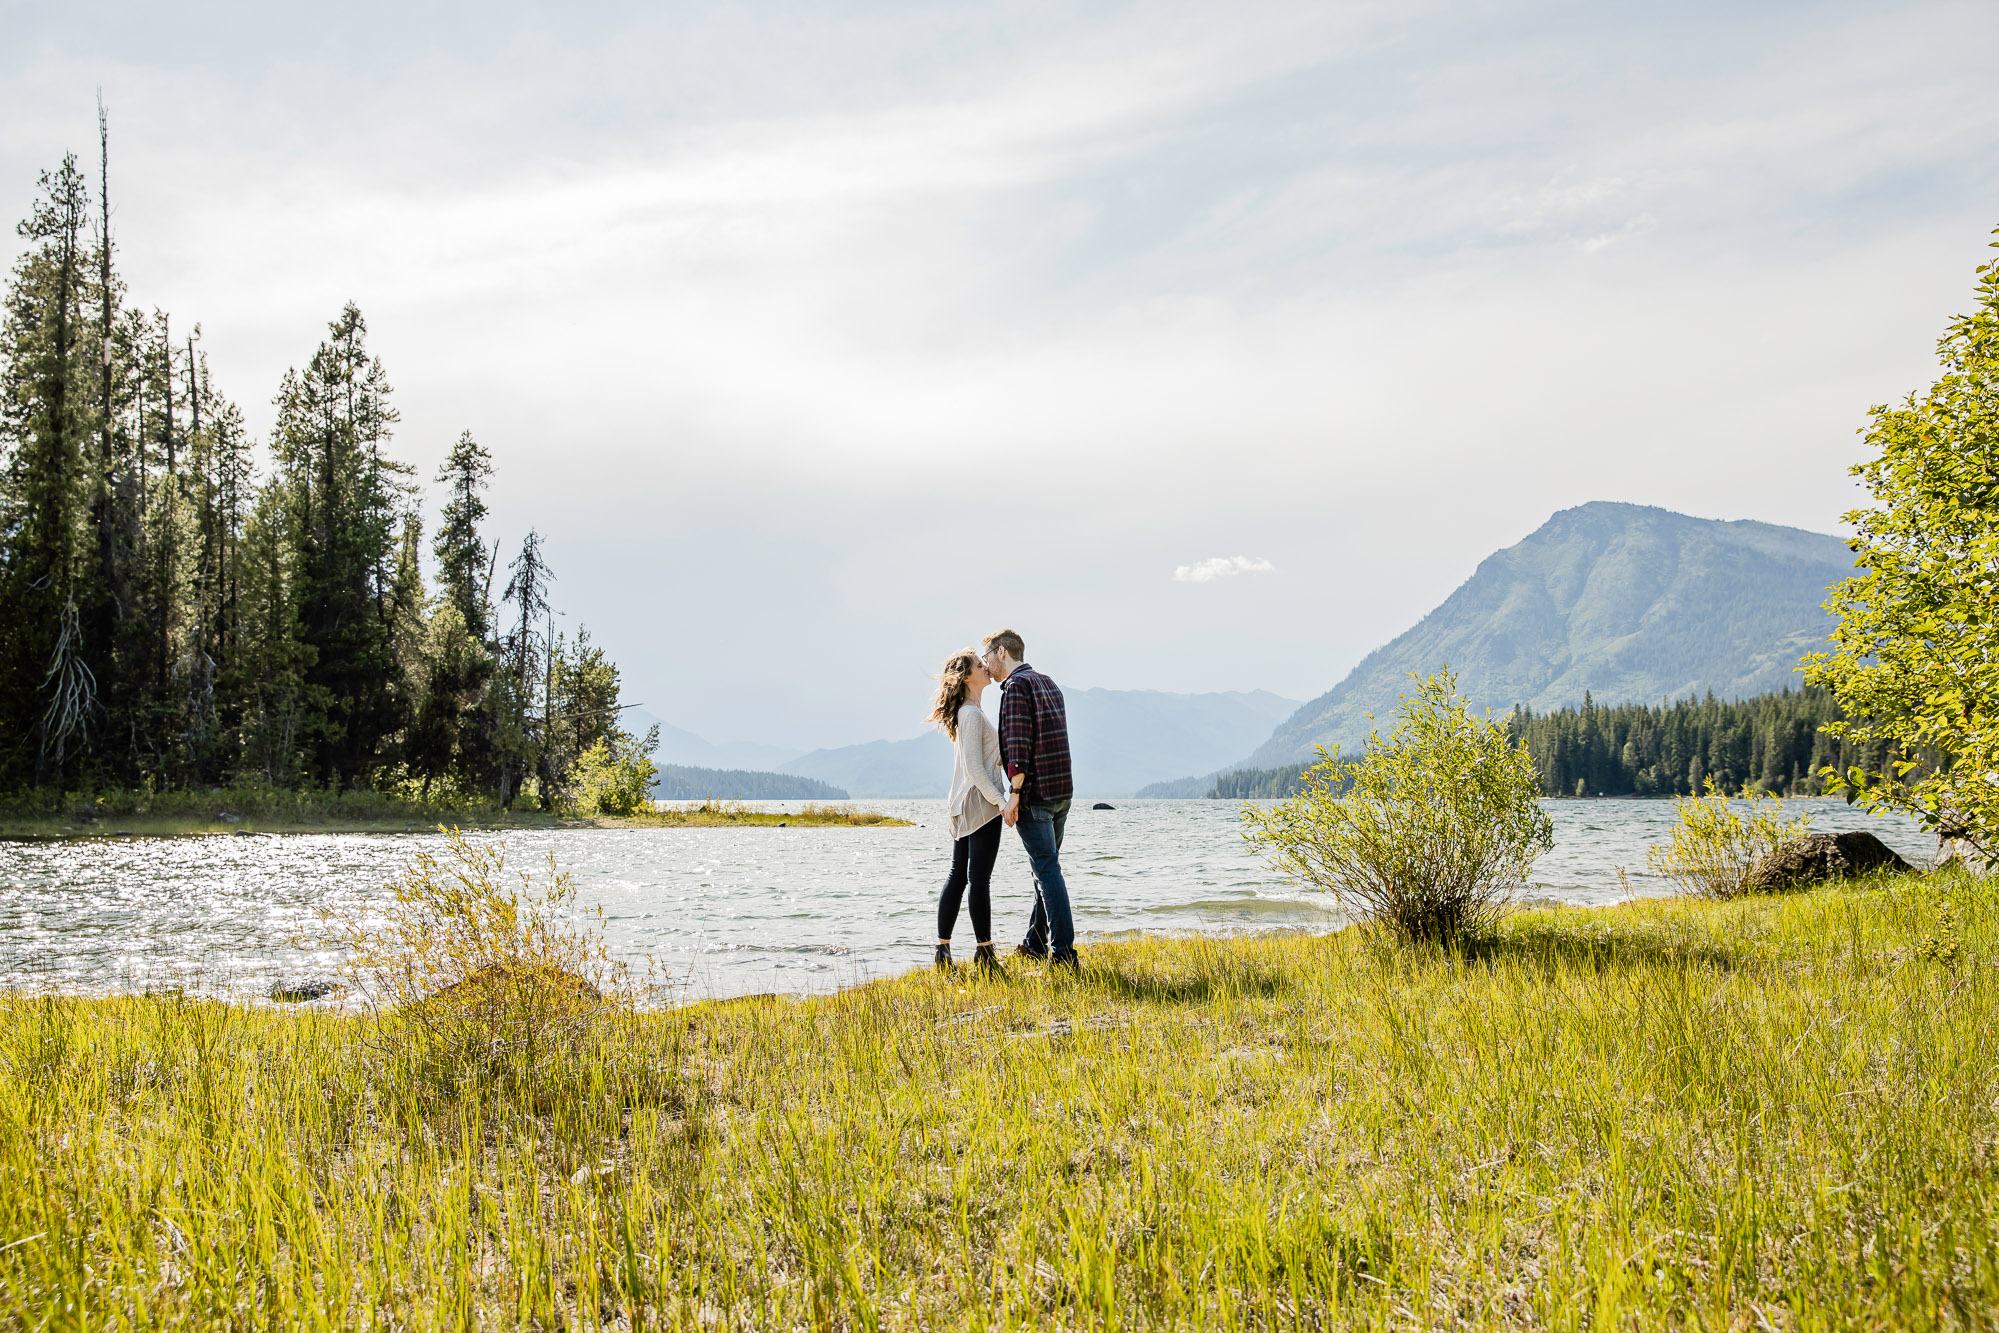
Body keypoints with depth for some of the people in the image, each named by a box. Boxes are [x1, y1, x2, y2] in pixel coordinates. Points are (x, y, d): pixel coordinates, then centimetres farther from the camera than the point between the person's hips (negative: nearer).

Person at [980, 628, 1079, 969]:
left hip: (1034, 794, -9)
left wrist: (1014, 795, -18)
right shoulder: (1048, 684, 18)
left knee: (1047, 870, -8)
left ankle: (1064, 954, -10)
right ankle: (1035, 943, 25)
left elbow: (1019, 744, -18)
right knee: (1046, 867, 16)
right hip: (1062, 790, 9)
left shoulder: (1016, 685, -10)